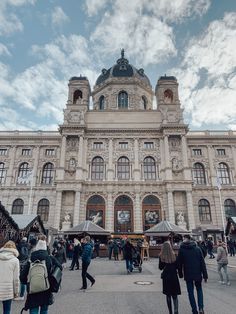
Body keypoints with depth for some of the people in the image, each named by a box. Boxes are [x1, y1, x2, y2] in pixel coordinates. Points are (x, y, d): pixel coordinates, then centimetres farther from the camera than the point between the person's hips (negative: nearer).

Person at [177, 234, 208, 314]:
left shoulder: (181, 249, -7)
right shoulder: (197, 248, -3)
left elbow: (179, 263, -5)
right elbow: (202, 263, -3)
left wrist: (180, 274, 7)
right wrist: (205, 275, 2)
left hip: (188, 275, -2)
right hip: (198, 274, 2)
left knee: (190, 292, 12)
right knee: (199, 290, 21)